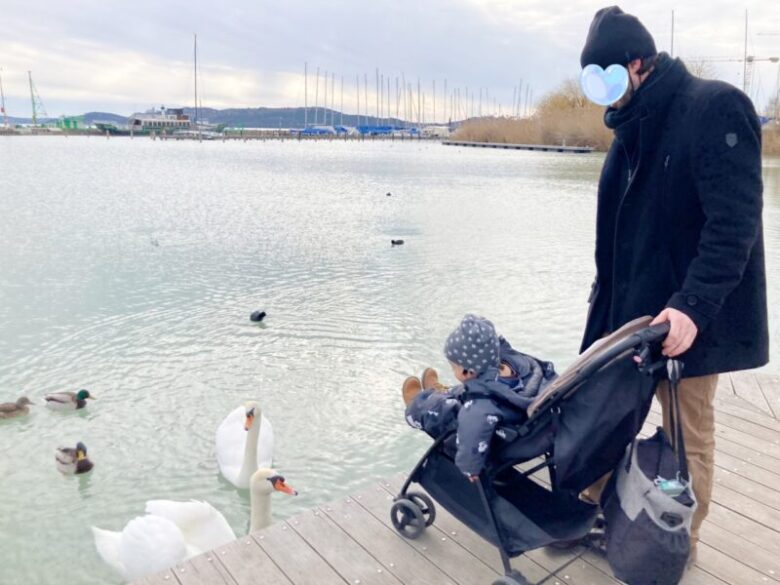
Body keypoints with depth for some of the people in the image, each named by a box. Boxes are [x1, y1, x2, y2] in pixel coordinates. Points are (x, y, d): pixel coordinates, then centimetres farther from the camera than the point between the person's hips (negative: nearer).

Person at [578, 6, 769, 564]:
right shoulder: (635, 126, 12)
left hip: (686, 317, -7)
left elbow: (734, 221, -21)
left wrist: (692, 306, -29)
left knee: (688, 438, 8)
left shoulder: (717, 108, -13)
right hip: (630, 309, 7)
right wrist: (608, 296, 15)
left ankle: (679, 546, 27)